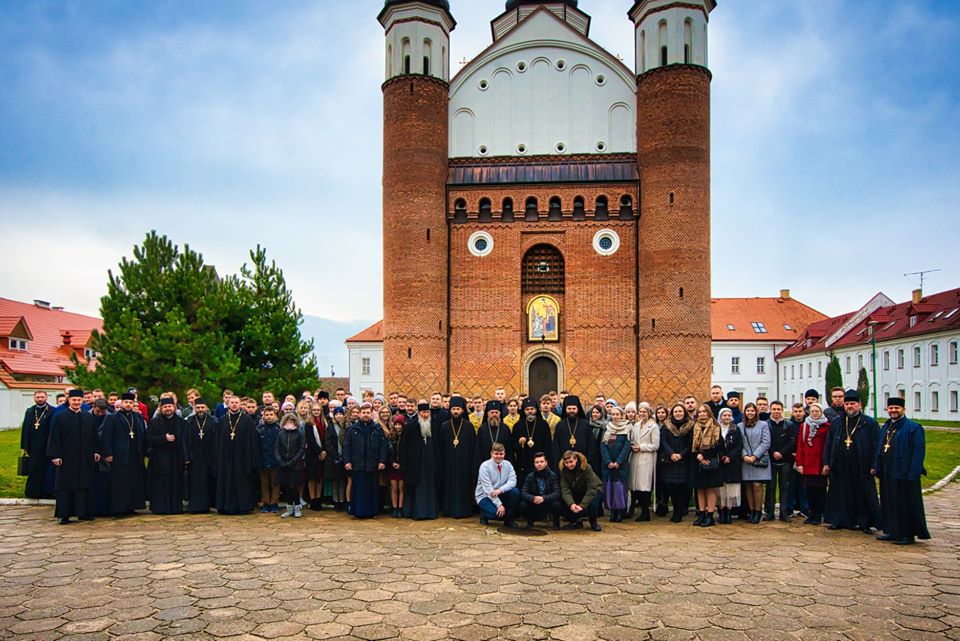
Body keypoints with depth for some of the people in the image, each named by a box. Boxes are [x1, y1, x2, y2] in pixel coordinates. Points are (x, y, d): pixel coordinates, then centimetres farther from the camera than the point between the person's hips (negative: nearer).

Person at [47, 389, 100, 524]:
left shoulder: (89, 417, 8)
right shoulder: (59, 417, -2)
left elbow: (94, 436, 11)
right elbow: (54, 438, -5)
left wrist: (96, 451, 6)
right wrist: (55, 455, -11)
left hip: (85, 458, 3)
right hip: (67, 457, -3)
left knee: (84, 485, 6)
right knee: (65, 486, 1)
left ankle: (83, 512, 13)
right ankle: (64, 515, 7)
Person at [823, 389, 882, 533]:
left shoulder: (869, 423, 0)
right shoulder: (837, 423, 10)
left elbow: (876, 446, -3)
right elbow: (828, 444, 11)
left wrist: (873, 465, -9)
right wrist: (826, 462, 5)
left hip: (861, 468, -3)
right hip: (840, 468, 3)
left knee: (863, 496, 4)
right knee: (842, 496, 9)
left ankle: (865, 523, 14)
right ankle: (840, 520, 18)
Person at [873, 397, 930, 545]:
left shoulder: (913, 427, -8)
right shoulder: (886, 427, 14)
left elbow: (919, 452, -13)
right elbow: (879, 448, 18)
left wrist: (912, 474, -18)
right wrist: (876, 467, 10)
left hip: (904, 474, -7)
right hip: (886, 474, 7)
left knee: (906, 505, 0)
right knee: (888, 503, 13)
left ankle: (909, 535, 10)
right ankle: (892, 531, 22)